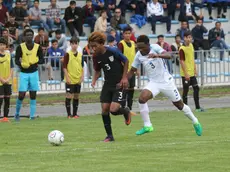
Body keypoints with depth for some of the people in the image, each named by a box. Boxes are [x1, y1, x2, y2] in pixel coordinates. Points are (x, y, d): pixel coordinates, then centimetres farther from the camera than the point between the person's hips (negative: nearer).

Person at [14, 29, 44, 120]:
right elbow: (17, 60, -3)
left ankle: (32, 115, 8)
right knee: (21, 95, -7)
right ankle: (17, 113, 15)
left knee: (33, 95, 2)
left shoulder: (38, 47, 0)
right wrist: (21, 64, -25)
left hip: (34, 73, 2)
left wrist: (35, 63, -18)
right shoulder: (20, 47, -4)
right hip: (23, 74, -2)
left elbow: (42, 60, 3)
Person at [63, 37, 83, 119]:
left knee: (76, 96, 9)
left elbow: (82, 67, 14)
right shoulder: (67, 54, -6)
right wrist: (67, 77, -13)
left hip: (78, 79, 5)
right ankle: (69, 114, 2)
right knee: (69, 96, -4)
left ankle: (75, 113, 17)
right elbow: (64, 67, -7)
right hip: (70, 80, -5)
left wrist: (82, 76, 4)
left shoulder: (80, 55, 8)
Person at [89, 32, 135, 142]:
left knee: (113, 110, -16)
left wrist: (124, 77, -9)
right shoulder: (96, 57, -3)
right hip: (108, 84, 5)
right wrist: (94, 80, -7)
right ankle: (109, 136, 10)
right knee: (104, 109, -3)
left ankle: (126, 112, 20)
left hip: (119, 84, -5)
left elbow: (126, 61, -6)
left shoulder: (113, 51, -19)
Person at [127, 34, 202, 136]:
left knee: (179, 104, 10)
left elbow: (168, 55, -34)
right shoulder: (139, 55, -6)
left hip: (166, 81, -3)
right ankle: (147, 126, -15)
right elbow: (132, 70, 5)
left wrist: (157, 55, -53)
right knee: (142, 98, -25)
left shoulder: (155, 48, -17)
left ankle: (195, 122, 34)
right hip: (153, 83, 3)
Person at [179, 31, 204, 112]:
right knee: (186, 90, 0)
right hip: (185, 74, -8)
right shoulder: (182, 49, -16)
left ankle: (197, 107, 17)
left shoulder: (191, 46, 7)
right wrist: (186, 74, -19)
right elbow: (182, 62, -18)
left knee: (196, 88, 10)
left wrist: (195, 69, 16)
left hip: (192, 73, 8)